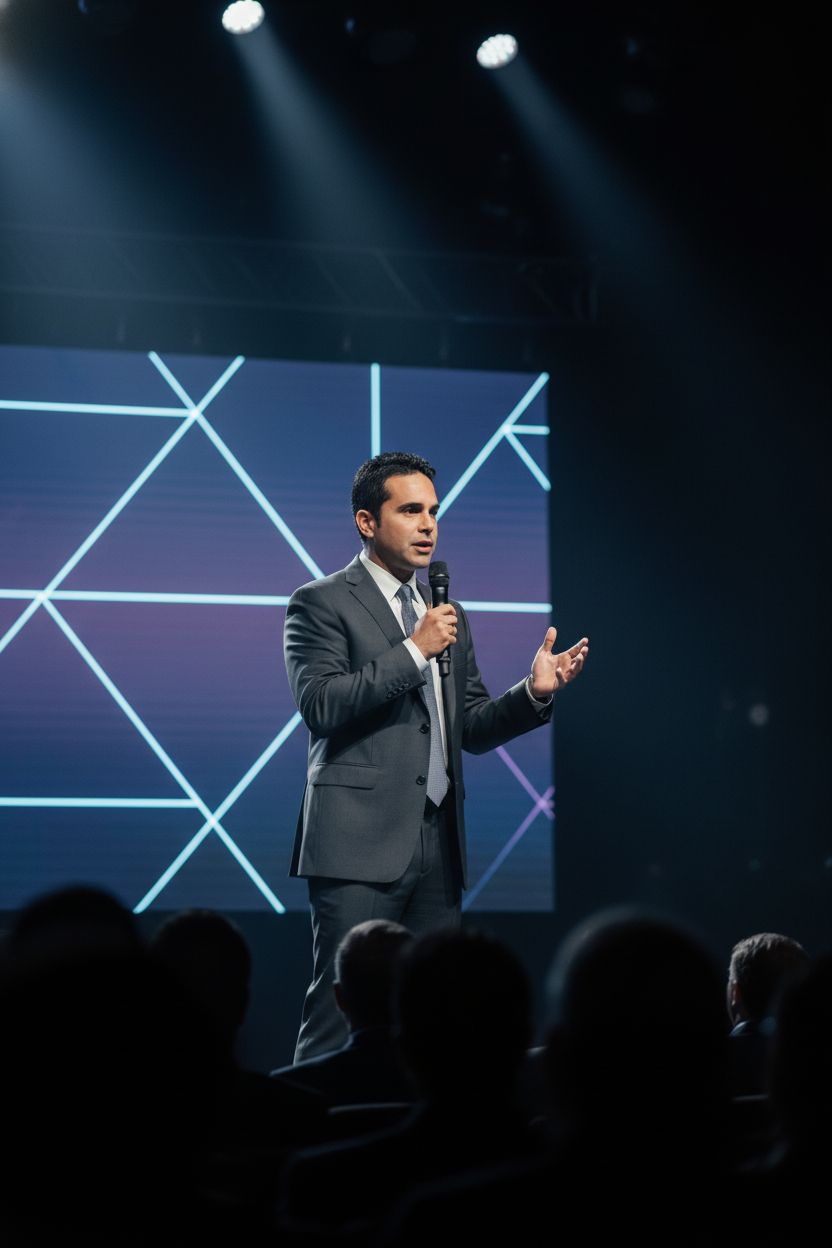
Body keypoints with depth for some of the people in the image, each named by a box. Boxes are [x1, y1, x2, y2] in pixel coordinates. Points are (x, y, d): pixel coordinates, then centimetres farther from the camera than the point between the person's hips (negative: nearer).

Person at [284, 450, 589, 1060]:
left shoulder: (447, 613, 21)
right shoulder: (321, 603, 0)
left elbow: (473, 729, 19)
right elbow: (320, 703, -14)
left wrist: (535, 692, 1)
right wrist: (413, 651, -17)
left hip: (438, 845, 7)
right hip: (362, 841, -7)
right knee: (342, 1012, -10)